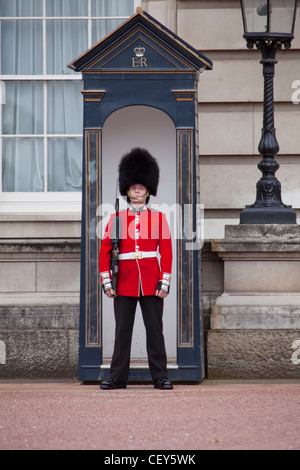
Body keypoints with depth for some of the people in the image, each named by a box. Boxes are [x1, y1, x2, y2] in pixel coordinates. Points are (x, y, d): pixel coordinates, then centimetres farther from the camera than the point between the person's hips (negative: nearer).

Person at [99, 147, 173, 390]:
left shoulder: (158, 217, 5)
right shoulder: (117, 218, 7)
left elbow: (167, 252, 2)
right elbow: (105, 251, 6)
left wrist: (165, 281, -5)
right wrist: (106, 281, -1)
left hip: (151, 283, -1)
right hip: (124, 283, 1)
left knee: (155, 330, 1)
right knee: (122, 331, 3)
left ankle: (160, 376, 7)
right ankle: (118, 377, 9)